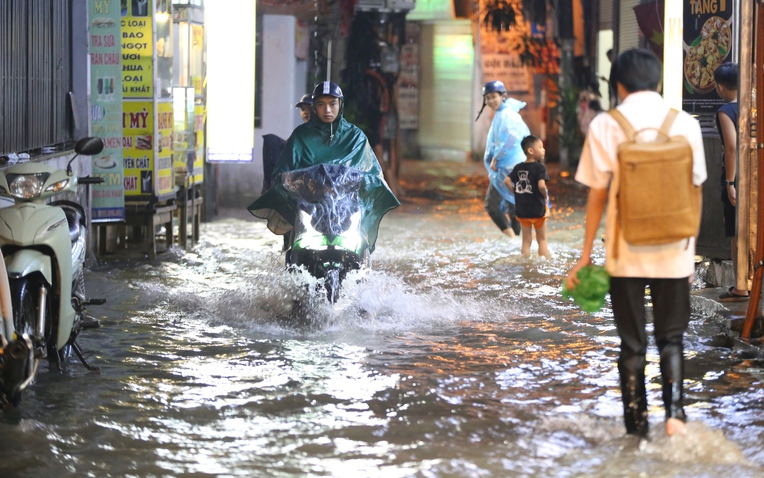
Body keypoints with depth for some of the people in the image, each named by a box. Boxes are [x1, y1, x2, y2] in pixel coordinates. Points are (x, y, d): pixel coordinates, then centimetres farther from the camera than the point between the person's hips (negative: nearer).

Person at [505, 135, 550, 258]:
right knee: (542, 240, 8)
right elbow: (541, 185, -26)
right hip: (537, 209, -5)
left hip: (522, 209, 5)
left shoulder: (518, 167, 4)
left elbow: (507, 181, -1)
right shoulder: (539, 167, -15)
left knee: (526, 241, 11)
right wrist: (545, 196, -9)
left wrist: (516, 192, 6)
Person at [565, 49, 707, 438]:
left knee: (632, 343, 11)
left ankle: (636, 424, 14)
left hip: (626, 254, -1)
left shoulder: (606, 126, -6)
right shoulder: (685, 124, -1)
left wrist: (585, 255, 3)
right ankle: (674, 409, -6)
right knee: (671, 338, 13)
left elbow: (597, 195, -4)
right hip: (674, 252, 1)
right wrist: (688, 251, 13)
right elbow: (694, 190, 3)